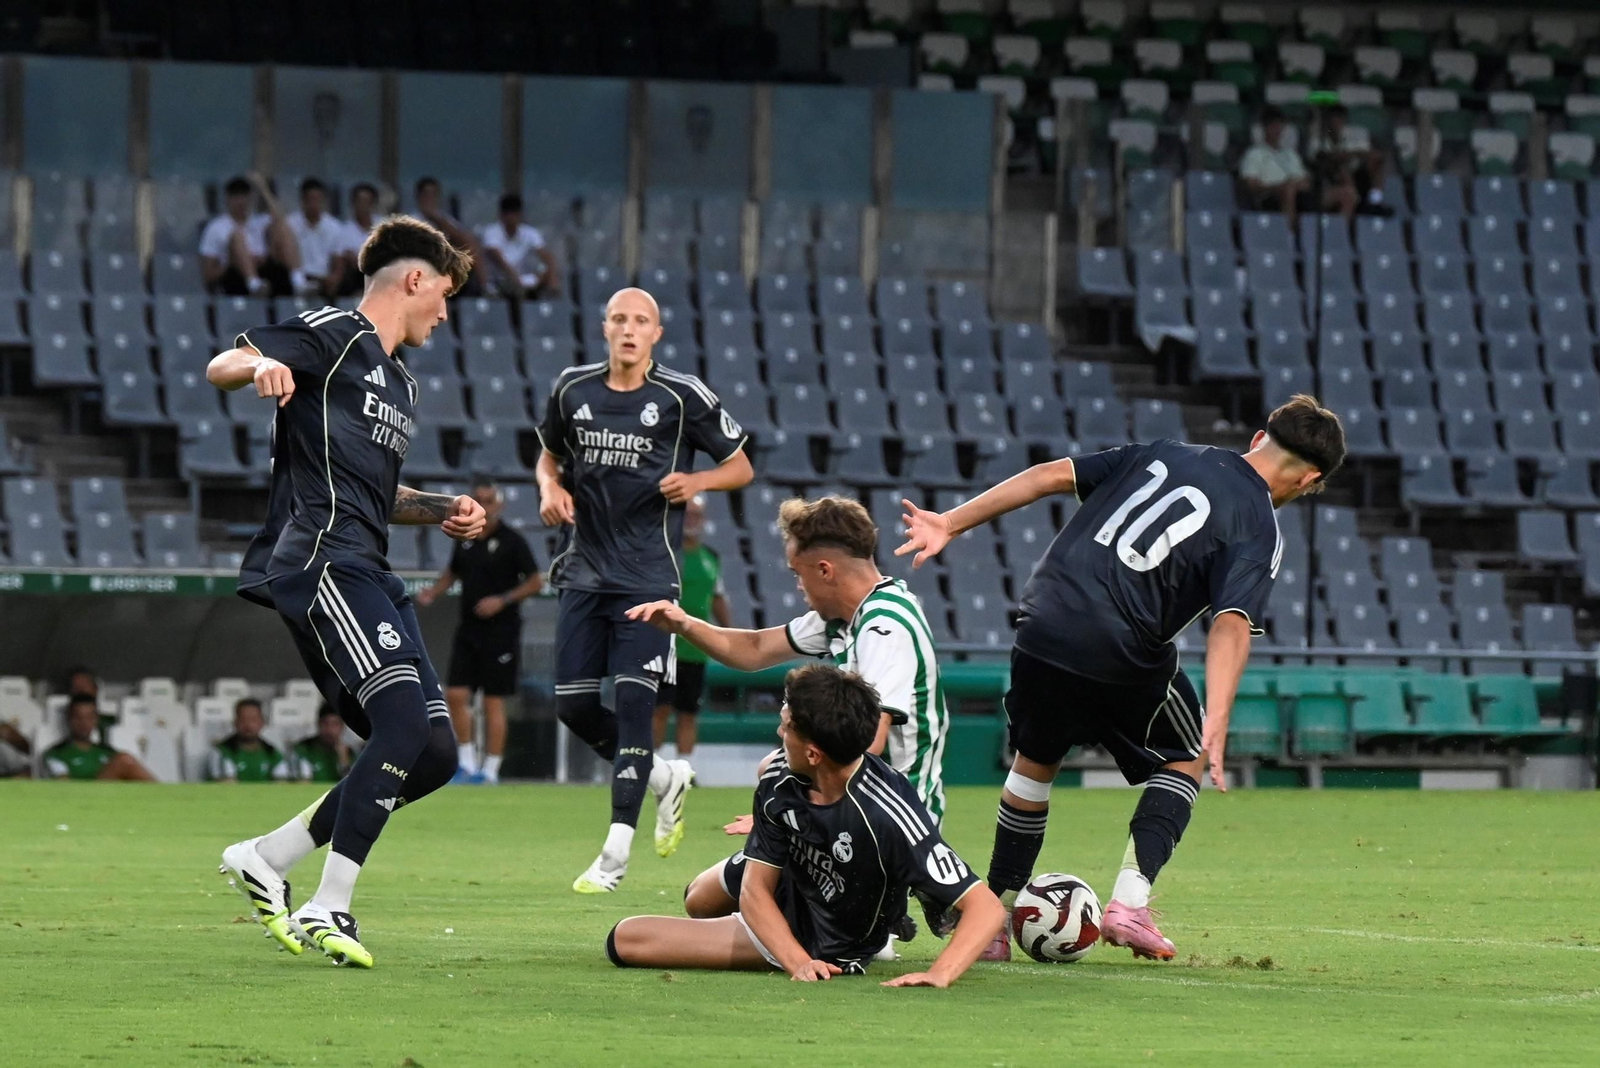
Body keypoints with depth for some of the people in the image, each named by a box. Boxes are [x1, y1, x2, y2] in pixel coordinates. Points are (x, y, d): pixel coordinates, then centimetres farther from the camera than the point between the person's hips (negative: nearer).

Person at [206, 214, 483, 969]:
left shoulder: (400, 382, 27)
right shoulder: (333, 338, 0)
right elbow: (220, 368, -10)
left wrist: (442, 510, 21)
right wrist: (262, 365, -33)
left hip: (367, 573, 10)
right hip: (320, 560, -10)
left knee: (433, 753, 3)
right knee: (404, 718, -23)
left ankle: (266, 858, 11)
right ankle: (327, 910, -21)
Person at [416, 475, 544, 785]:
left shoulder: (512, 541, -7)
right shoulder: (465, 538, 9)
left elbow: (536, 582, -6)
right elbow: (452, 572, 24)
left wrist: (502, 600, -16)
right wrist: (433, 593, 6)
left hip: (501, 629, -5)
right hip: (469, 628, 6)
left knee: (493, 701, -4)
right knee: (456, 694, -1)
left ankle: (491, 770, 1)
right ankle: (466, 763, 10)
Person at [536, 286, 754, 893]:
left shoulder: (682, 397, -4)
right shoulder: (573, 389, 6)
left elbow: (740, 465, 5)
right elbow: (550, 454, 22)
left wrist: (697, 481, -14)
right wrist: (550, 487, 1)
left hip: (647, 577, -4)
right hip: (584, 568, 4)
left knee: (633, 703, -11)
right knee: (574, 705, 2)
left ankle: (615, 854, -8)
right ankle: (664, 778, 29)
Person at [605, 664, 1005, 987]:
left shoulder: (889, 813, -41)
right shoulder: (780, 778, -22)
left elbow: (986, 906, -42)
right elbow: (755, 891, -16)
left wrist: (940, 975, -57)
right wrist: (798, 962, -33)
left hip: (830, 949, -6)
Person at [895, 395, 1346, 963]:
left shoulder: (1164, 454, 16)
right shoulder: (1258, 527, 0)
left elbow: (1052, 475, 12)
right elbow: (1231, 624, -16)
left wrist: (951, 523, 15)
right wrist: (1215, 723, -26)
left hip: (1043, 627, 4)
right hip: (1122, 657, -4)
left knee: (1034, 763, 27)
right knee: (1186, 760, 21)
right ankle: (1129, 903, 6)